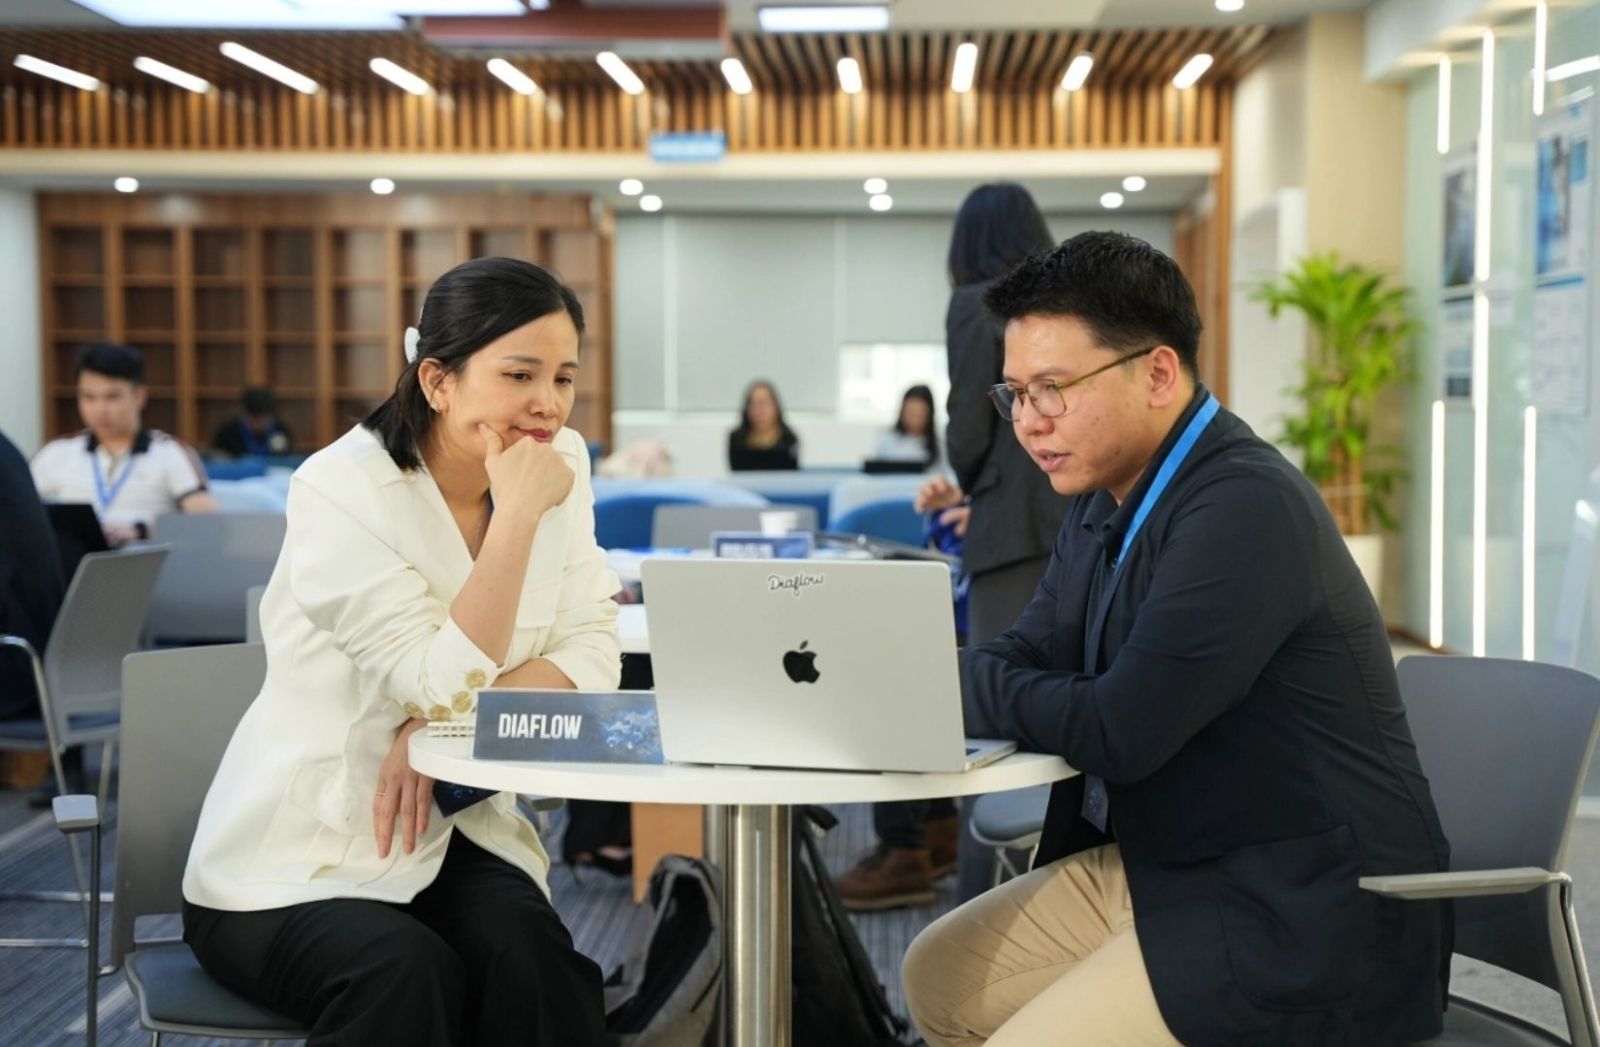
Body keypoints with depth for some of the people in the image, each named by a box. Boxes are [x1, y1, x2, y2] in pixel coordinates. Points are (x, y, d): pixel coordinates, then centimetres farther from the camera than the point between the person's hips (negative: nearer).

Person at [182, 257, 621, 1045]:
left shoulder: (560, 465, 0)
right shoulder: (341, 490, -17)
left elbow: (591, 654, -5)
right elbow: (444, 682, -21)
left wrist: (446, 721, -19)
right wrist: (516, 515, -27)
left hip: (453, 831, 4)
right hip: (296, 862, -4)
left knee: (525, 951, -26)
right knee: (405, 971, -32)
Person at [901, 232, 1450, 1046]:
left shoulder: (1243, 508, -24)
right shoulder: (1107, 500, 8)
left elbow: (1117, 730, -27)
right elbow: (1027, 657, 8)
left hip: (1301, 914, -9)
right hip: (1162, 861, 10)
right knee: (939, 973, 10)